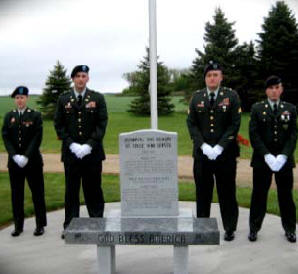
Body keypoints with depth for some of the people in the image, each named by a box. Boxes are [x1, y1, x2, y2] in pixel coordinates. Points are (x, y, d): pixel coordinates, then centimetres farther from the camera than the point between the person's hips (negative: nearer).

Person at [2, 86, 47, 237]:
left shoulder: (35, 115, 0)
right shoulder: (9, 116, 8)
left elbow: (37, 138, -7)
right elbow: (5, 137, 3)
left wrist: (26, 156, -16)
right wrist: (14, 156, -11)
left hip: (32, 161, -2)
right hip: (14, 161, 3)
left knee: (37, 192, 2)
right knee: (16, 194, 8)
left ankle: (40, 224, 12)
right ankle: (18, 225, 18)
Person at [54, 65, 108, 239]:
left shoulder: (98, 98, 3)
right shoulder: (63, 99, 7)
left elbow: (102, 124, -2)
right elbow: (59, 125, 5)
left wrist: (89, 145, -12)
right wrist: (72, 145, -8)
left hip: (92, 152, -1)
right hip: (71, 152, 1)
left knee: (93, 190, 6)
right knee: (71, 190, 7)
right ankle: (70, 226, 16)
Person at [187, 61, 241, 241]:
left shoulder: (232, 96, 1)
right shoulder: (196, 97, 8)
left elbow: (235, 125, -4)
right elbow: (192, 124, 4)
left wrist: (220, 147, -13)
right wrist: (203, 145, -9)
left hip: (225, 154, -2)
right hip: (202, 154, 2)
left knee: (227, 192, 6)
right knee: (203, 192, 9)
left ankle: (230, 228, 20)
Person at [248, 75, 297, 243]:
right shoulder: (257, 108, 3)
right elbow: (254, 134, -4)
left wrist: (283, 156, -12)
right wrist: (267, 155, -13)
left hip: (284, 160, 1)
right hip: (262, 160, -1)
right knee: (259, 195, 5)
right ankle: (254, 228, 17)